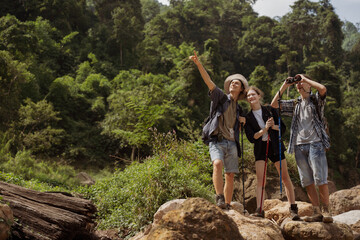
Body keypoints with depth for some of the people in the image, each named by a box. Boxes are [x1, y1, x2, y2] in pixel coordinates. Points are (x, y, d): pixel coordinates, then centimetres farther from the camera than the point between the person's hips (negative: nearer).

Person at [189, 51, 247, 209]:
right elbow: (208, 81, -6)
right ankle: (219, 198, -32)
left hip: (231, 143, 5)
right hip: (217, 140, -5)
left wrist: (242, 122, 8)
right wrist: (198, 64, -17)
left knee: (230, 176, 2)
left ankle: (227, 206, 10)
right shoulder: (220, 97, 8)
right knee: (218, 164, -30)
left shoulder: (238, 109, 20)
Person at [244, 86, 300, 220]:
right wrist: (265, 129, -17)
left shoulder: (270, 110, 2)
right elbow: (251, 138, -5)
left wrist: (274, 126, -17)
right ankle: (259, 210, -12)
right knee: (260, 179, -10)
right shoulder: (248, 117, 4)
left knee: (285, 176, -1)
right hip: (260, 148, 1)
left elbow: (283, 128, 3)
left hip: (275, 146, 0)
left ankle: (293, 208, 6)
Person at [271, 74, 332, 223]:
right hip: (299, 146, 5)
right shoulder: (295, 104, 20)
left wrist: (305, 78, -2)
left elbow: (322, 88, -14)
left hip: (315, 143, -4)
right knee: (307, 181, 1)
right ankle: (317, 212, 5)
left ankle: (326, 211, -2)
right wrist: (284, 86, 12)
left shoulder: (316, 100, 8)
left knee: (320, 179, -10)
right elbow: (274, 104, 17)